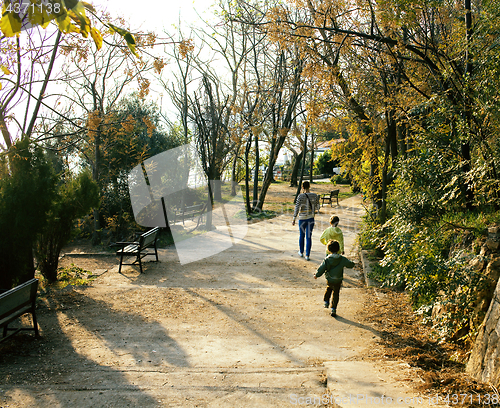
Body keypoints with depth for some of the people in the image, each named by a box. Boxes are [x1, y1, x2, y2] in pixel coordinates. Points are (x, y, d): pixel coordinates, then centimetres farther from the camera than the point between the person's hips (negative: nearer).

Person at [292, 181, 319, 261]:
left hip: (302, 219, -2)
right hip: (311, 218, 2)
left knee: (301, 235, 19)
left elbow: (297, 208, -18)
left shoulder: (300, 196, -16)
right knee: (309, 237, 7)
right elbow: (317, 205, 11)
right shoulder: (314, 195, -5)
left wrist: (294, 219, -12)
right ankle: (307, 255, 6)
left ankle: (301, 252, 35)